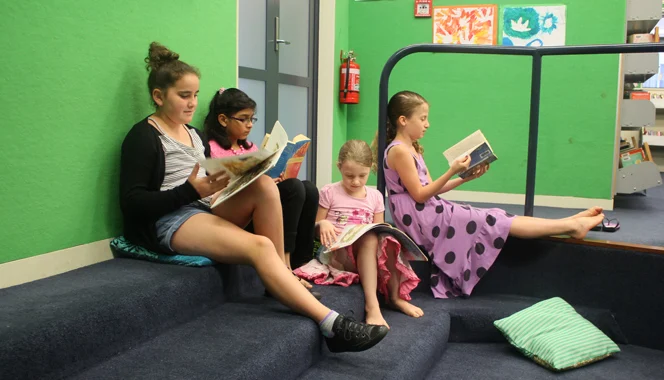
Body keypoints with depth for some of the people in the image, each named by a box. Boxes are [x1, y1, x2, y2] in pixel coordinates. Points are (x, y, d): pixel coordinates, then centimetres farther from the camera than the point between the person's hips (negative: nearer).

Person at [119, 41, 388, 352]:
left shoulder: (194, 134, 20)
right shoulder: (143, 137, -4)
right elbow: (132, 203, -14)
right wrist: (192, 190, -23)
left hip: (207, 209, 7)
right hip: (170, 221, -7)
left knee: (265, 186, -20)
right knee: (259, 246, -29)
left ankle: (283, 275, -16)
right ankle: (331, 324, -32)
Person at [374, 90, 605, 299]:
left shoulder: (412, 150, 15)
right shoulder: (399, 151, -16)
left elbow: (430, 189, 13)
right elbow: (419, 194, -17)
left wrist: (465, 178, 5)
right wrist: (452, 171, -20)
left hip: (429, 213, 9)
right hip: (421, 219, -9)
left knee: (491, 218, 0)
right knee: (491, 222, -9)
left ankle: (570, 224, -4)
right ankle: (571, 226, -7)